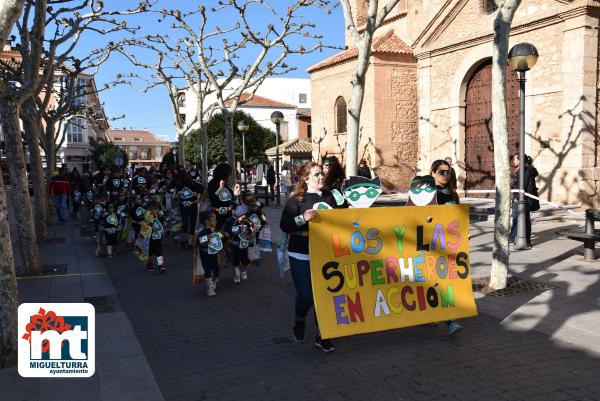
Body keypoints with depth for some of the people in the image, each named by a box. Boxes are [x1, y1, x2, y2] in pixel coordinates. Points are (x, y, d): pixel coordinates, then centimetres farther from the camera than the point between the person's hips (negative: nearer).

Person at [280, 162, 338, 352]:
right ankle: (299, 320, 32)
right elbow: (284, 226, -14)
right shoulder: (296, 200, -6)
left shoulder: (329, 197, 6)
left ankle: (322, 336, 21)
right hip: (301, 256, -4)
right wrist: (303, 218, -27)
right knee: (306, 295, -2)